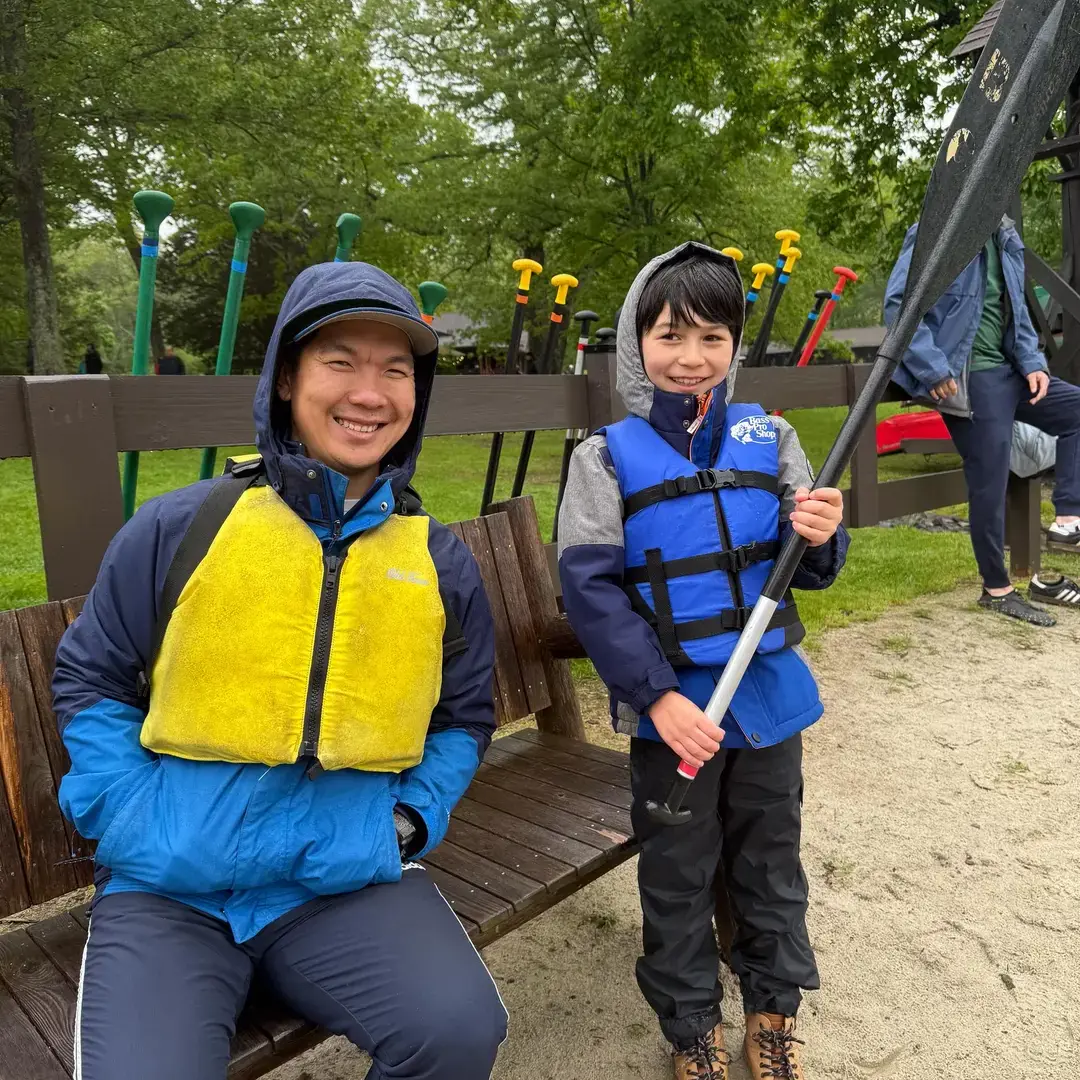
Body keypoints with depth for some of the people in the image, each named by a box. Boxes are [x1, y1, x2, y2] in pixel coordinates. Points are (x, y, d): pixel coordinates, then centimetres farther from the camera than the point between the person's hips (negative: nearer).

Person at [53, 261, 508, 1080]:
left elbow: (465, 718, 13)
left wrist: (410, 819, -1)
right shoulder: (180, 527, -3)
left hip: (350, 878, 1)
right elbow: (90, 680, 7)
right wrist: (132, 818, -4)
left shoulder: (443, 562, 2)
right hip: (169, 886, 0)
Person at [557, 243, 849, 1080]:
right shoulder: (607, 456, -8)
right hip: (673, 707, -2)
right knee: (677, 875, 15)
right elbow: (588, 587, -13)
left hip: (770, 697, 3)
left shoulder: (769, 438, 0)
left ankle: (774, 1010, 45)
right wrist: (656, 696, -20)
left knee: (771, 861, 20)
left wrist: (819, 537, -20)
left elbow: (809, 572, 4)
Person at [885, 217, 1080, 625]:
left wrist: (1032, 362, 5)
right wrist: (933, 369, -22)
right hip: (966, 379, -9)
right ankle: (997, 589, 11)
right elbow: (898, 302, -18)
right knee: (988, 480, -3)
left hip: (1006, 371, 9)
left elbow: (1015, 308, 19)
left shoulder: (1006, 238, 14)